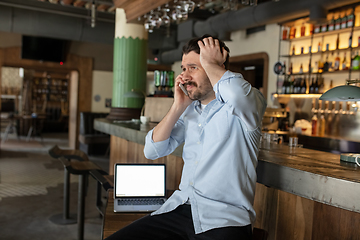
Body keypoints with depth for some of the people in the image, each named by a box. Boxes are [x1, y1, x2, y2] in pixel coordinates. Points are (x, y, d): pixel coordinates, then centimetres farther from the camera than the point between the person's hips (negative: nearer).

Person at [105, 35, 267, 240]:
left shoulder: (249, 104, -5)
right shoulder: (190, 110, 14)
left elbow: (238, 94, -32)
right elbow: (153, 151, 10)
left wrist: (209, 62, -13)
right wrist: (179, 106, 2)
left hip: (224, 220, -5)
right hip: (179, 209, 5)